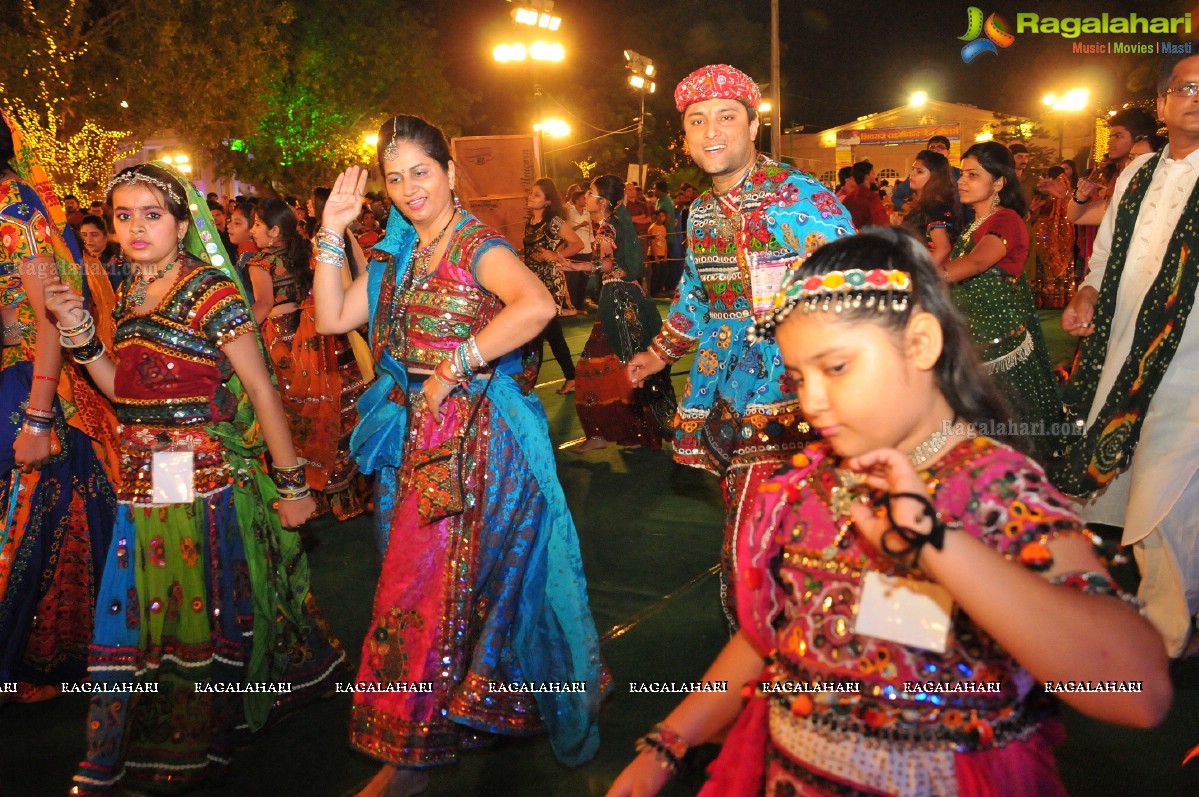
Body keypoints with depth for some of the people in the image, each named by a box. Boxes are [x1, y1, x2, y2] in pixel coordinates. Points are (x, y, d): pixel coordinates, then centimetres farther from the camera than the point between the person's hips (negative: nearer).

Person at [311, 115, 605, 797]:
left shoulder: (478, 246, -12)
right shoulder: (397, 257, 13)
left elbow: (538, 306, -31)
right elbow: (333, 318, 9)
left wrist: (453, 367, -25)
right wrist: (332, 232, 2)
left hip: (476, 440, -8)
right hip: (417, 441, 8)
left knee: (436, 589, -2)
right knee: (420, 582, 15)